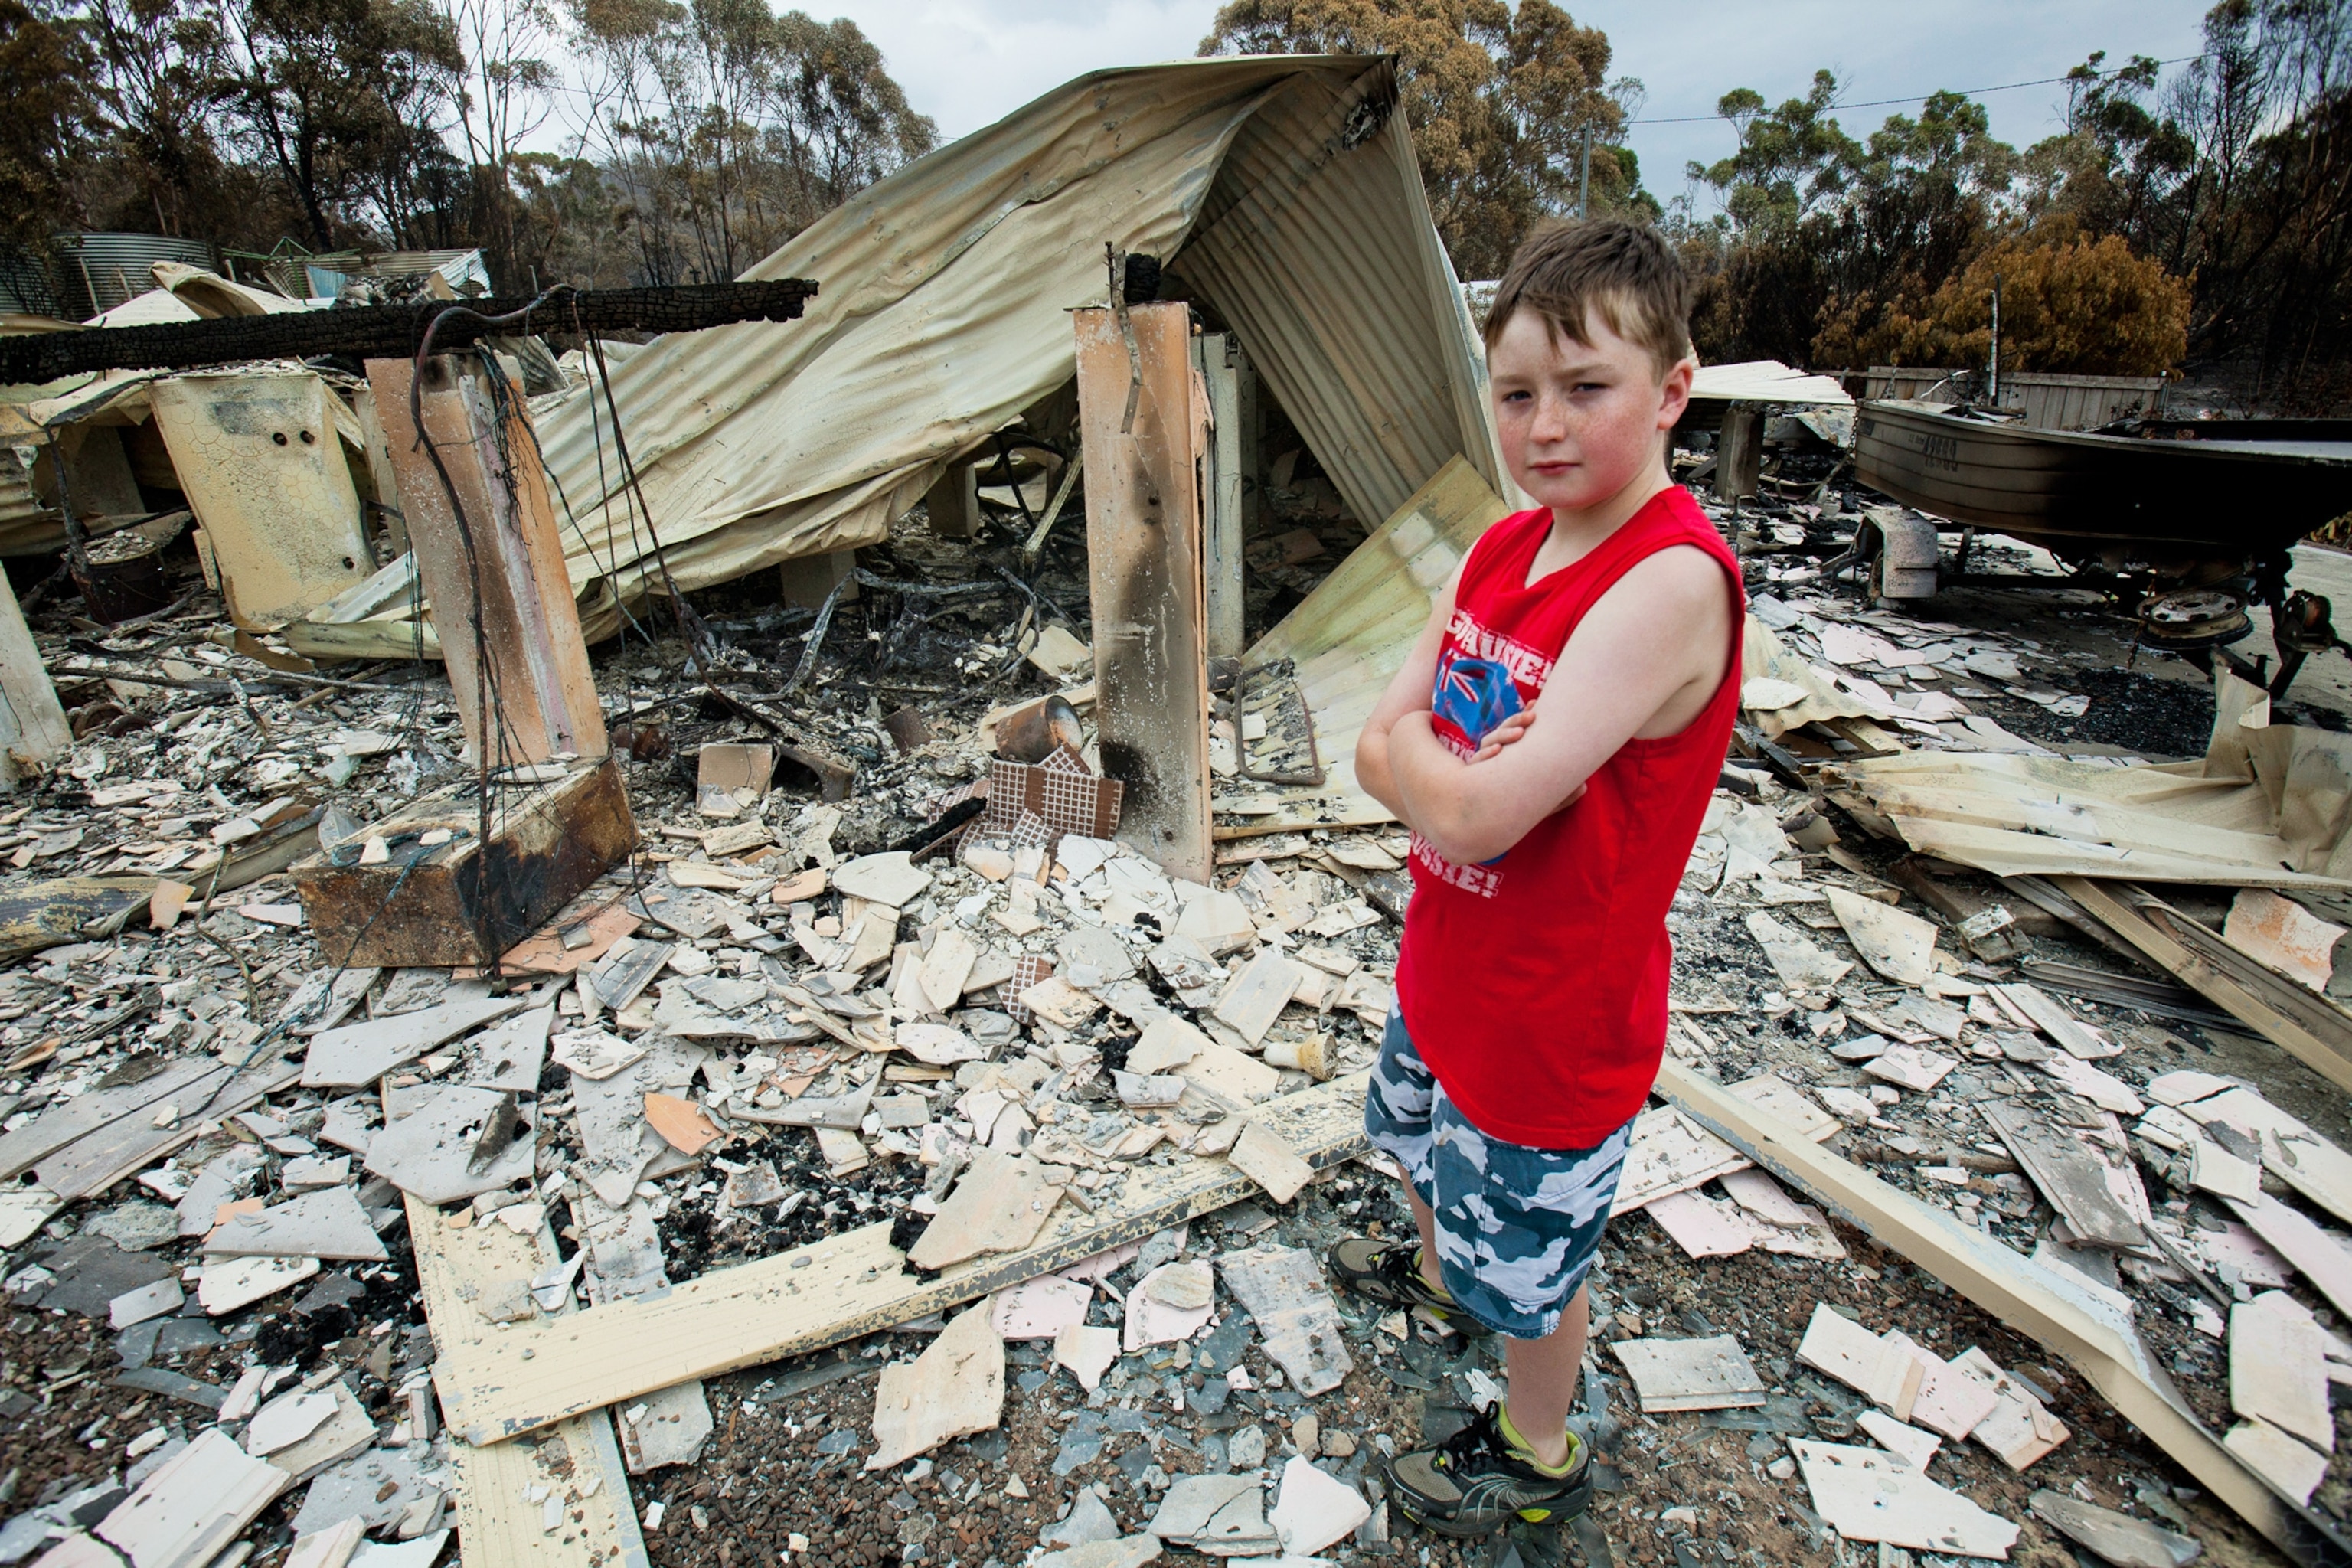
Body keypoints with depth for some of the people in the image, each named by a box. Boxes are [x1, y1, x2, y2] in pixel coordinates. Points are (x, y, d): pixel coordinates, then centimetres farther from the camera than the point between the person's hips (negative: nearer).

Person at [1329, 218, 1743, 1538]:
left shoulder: (1673, 579, -28)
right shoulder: (1503, 549, -2)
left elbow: (1474, 817, -34)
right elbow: (1376, 757, -4)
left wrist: (1418, 745, -15)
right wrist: (1468, 771, -23)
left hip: (1555, 1011, -8)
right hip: (1446, 965, 8)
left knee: (1530, 1261, 17)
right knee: (1428, 1145, 33)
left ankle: (1539, 1458, 48)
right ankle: (1436, 1272, 66)